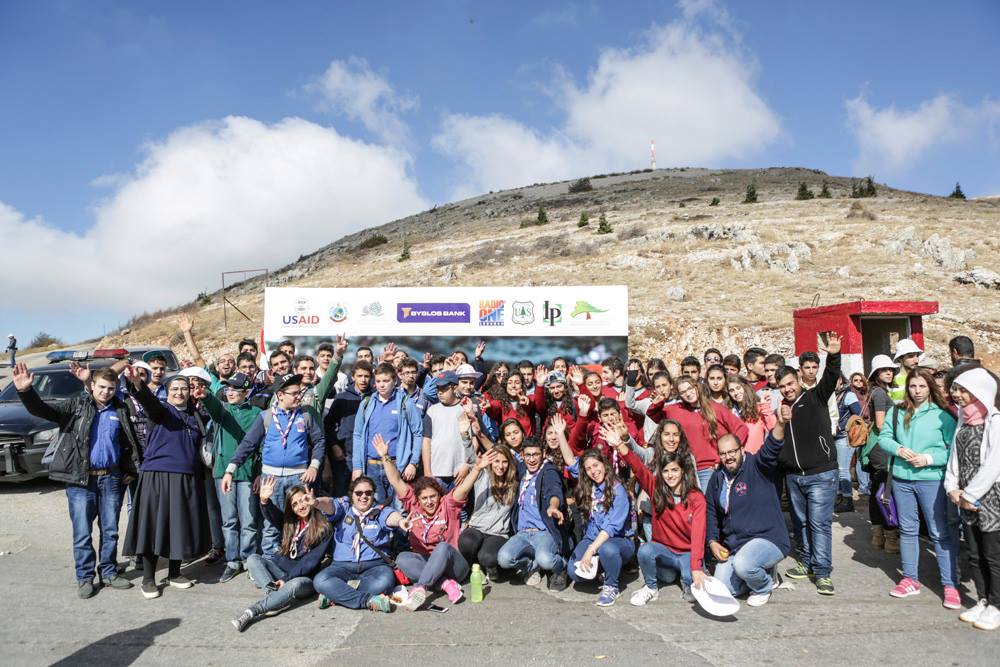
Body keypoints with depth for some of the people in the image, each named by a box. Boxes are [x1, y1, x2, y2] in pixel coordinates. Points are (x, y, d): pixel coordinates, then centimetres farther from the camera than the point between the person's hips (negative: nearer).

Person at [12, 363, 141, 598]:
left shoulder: (120, 410, 6)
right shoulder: (76, 406, -1)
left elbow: (130, 442, 10)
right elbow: (42, 410, -14)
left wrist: (131, 469, 4)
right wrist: (25, 391, -32)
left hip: (111, 478, 2)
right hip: (80, 479, -2)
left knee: (110, 530, 10)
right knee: (82, 532, 4)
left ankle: (109, 573, 23)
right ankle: (85, 578, 17)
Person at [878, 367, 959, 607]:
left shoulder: (942, 415, -6)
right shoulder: (897, 412, 6)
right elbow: (883, 437, 6)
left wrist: (928, 458, -17)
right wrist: (899, 449, -12)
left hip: (931, 479, -4)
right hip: (901, 478, 4)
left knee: (940, 532, 1)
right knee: (907, 530, 14)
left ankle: (950, 585, 11)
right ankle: (910, 579, 26)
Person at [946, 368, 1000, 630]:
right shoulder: (964, 420, 11)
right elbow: (955, 456, 12)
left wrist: (970, 495, -14)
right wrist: (952, 488, 0)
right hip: (967, 501, 7)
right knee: (975, 555, 14)